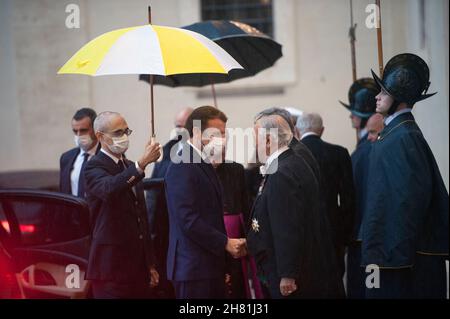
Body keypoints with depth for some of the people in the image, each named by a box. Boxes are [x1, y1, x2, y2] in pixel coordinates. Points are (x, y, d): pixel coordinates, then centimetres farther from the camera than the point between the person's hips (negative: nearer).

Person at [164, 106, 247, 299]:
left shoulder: (204, 165, 18)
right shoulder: (182, 167, -14)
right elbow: (188, 220, -20)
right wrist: (226, 243, -17)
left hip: (211, 264, 9)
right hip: (193, 267, -9)